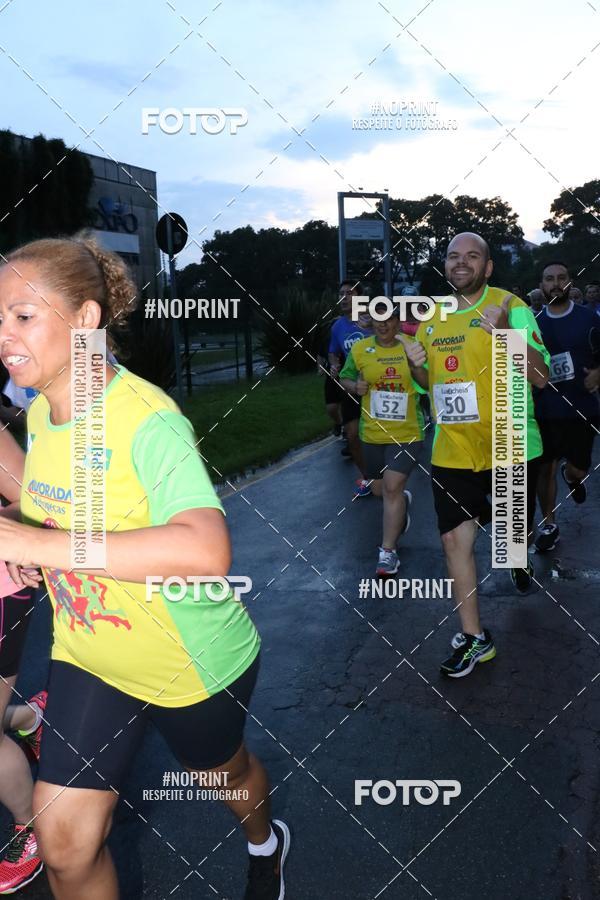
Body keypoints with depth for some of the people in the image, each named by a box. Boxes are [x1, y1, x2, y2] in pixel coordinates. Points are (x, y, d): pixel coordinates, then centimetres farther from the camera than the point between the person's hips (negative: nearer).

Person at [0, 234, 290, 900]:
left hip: (191, 663, -5)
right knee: (63, 844, 4)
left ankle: (264, 845, 61)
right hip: (86, 653, 6)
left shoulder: (147, 419, -30)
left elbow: (206, 552, -47)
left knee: (224, 773, 25)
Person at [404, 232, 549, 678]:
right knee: (455, 538, -1)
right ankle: (474, 638, 11)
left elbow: (541, 376, -15)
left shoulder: (510, 306, -9)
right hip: (452, 451, 3)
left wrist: (504, 332, -29)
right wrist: (416, 365, -5)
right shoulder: (432, 317, 6)